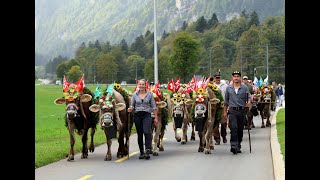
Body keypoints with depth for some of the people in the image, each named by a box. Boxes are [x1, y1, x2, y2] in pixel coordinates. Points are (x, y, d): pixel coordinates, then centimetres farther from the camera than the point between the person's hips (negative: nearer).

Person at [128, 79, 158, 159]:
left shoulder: (149, 94, 4)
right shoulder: (135, 95, 8)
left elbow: (154, 106, 6)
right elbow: (132, 105, 12)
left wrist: (156, 118, 2)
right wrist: (130, 109, -12)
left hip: (147, 115, -2)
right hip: (137, 115, 2)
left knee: (146, 132, -20)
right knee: (139, 134, 6)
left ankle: (148, 151, -20)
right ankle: (142, 152, 14)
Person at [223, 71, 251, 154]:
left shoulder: (245, 87, 5)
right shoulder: (229, 88, 8)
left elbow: (249, 96, 6)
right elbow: (226, 100, 13)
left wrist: (248, 102, -17)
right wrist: (225, 111, 12)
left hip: (242, 111, 1)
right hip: (232, 111, -1)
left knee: (240, 129, 7)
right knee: (234, 128, -15)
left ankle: (238, 146, 19)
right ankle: (233, 145, -21)